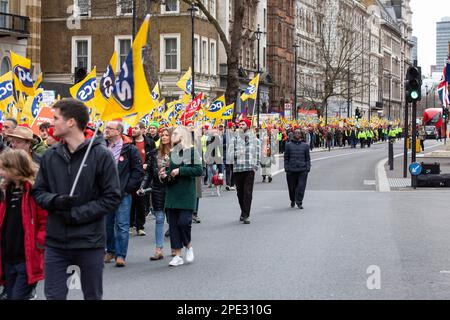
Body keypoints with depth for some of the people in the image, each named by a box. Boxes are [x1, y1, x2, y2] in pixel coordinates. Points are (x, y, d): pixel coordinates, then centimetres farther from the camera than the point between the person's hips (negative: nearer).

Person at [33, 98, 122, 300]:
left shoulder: (101, 155, -8)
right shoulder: (50, 156, 5)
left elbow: (112, 198, -8)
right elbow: (39, 192, 10)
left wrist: (79, 214, -15)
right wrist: (54, 200, -13)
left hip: (90, 241, -3)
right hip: (55, 242, 3)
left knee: (93, 296, 13)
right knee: (54, 295, 4)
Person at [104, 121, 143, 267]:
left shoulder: (129, 149, -3)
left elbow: (138, 171, -2)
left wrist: (128, 187, -8)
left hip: (123, 193, -4)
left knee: (122, 225, -5)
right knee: (107, 224, 11)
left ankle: (120, 255, -1)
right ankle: (110, 251, 25)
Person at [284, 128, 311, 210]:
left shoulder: (305, 146, 10)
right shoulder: (289, 145, 7)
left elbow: (307, 158, 11)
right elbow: (286, 158, 7)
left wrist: (308, 168, 2)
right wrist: (286, 168, 0)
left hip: (302, 170, 0)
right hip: (291, 170, 0)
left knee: (301, 186, -8)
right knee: (292, 187, 9)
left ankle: (299, 202, -2)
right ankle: (293, 200, 30)